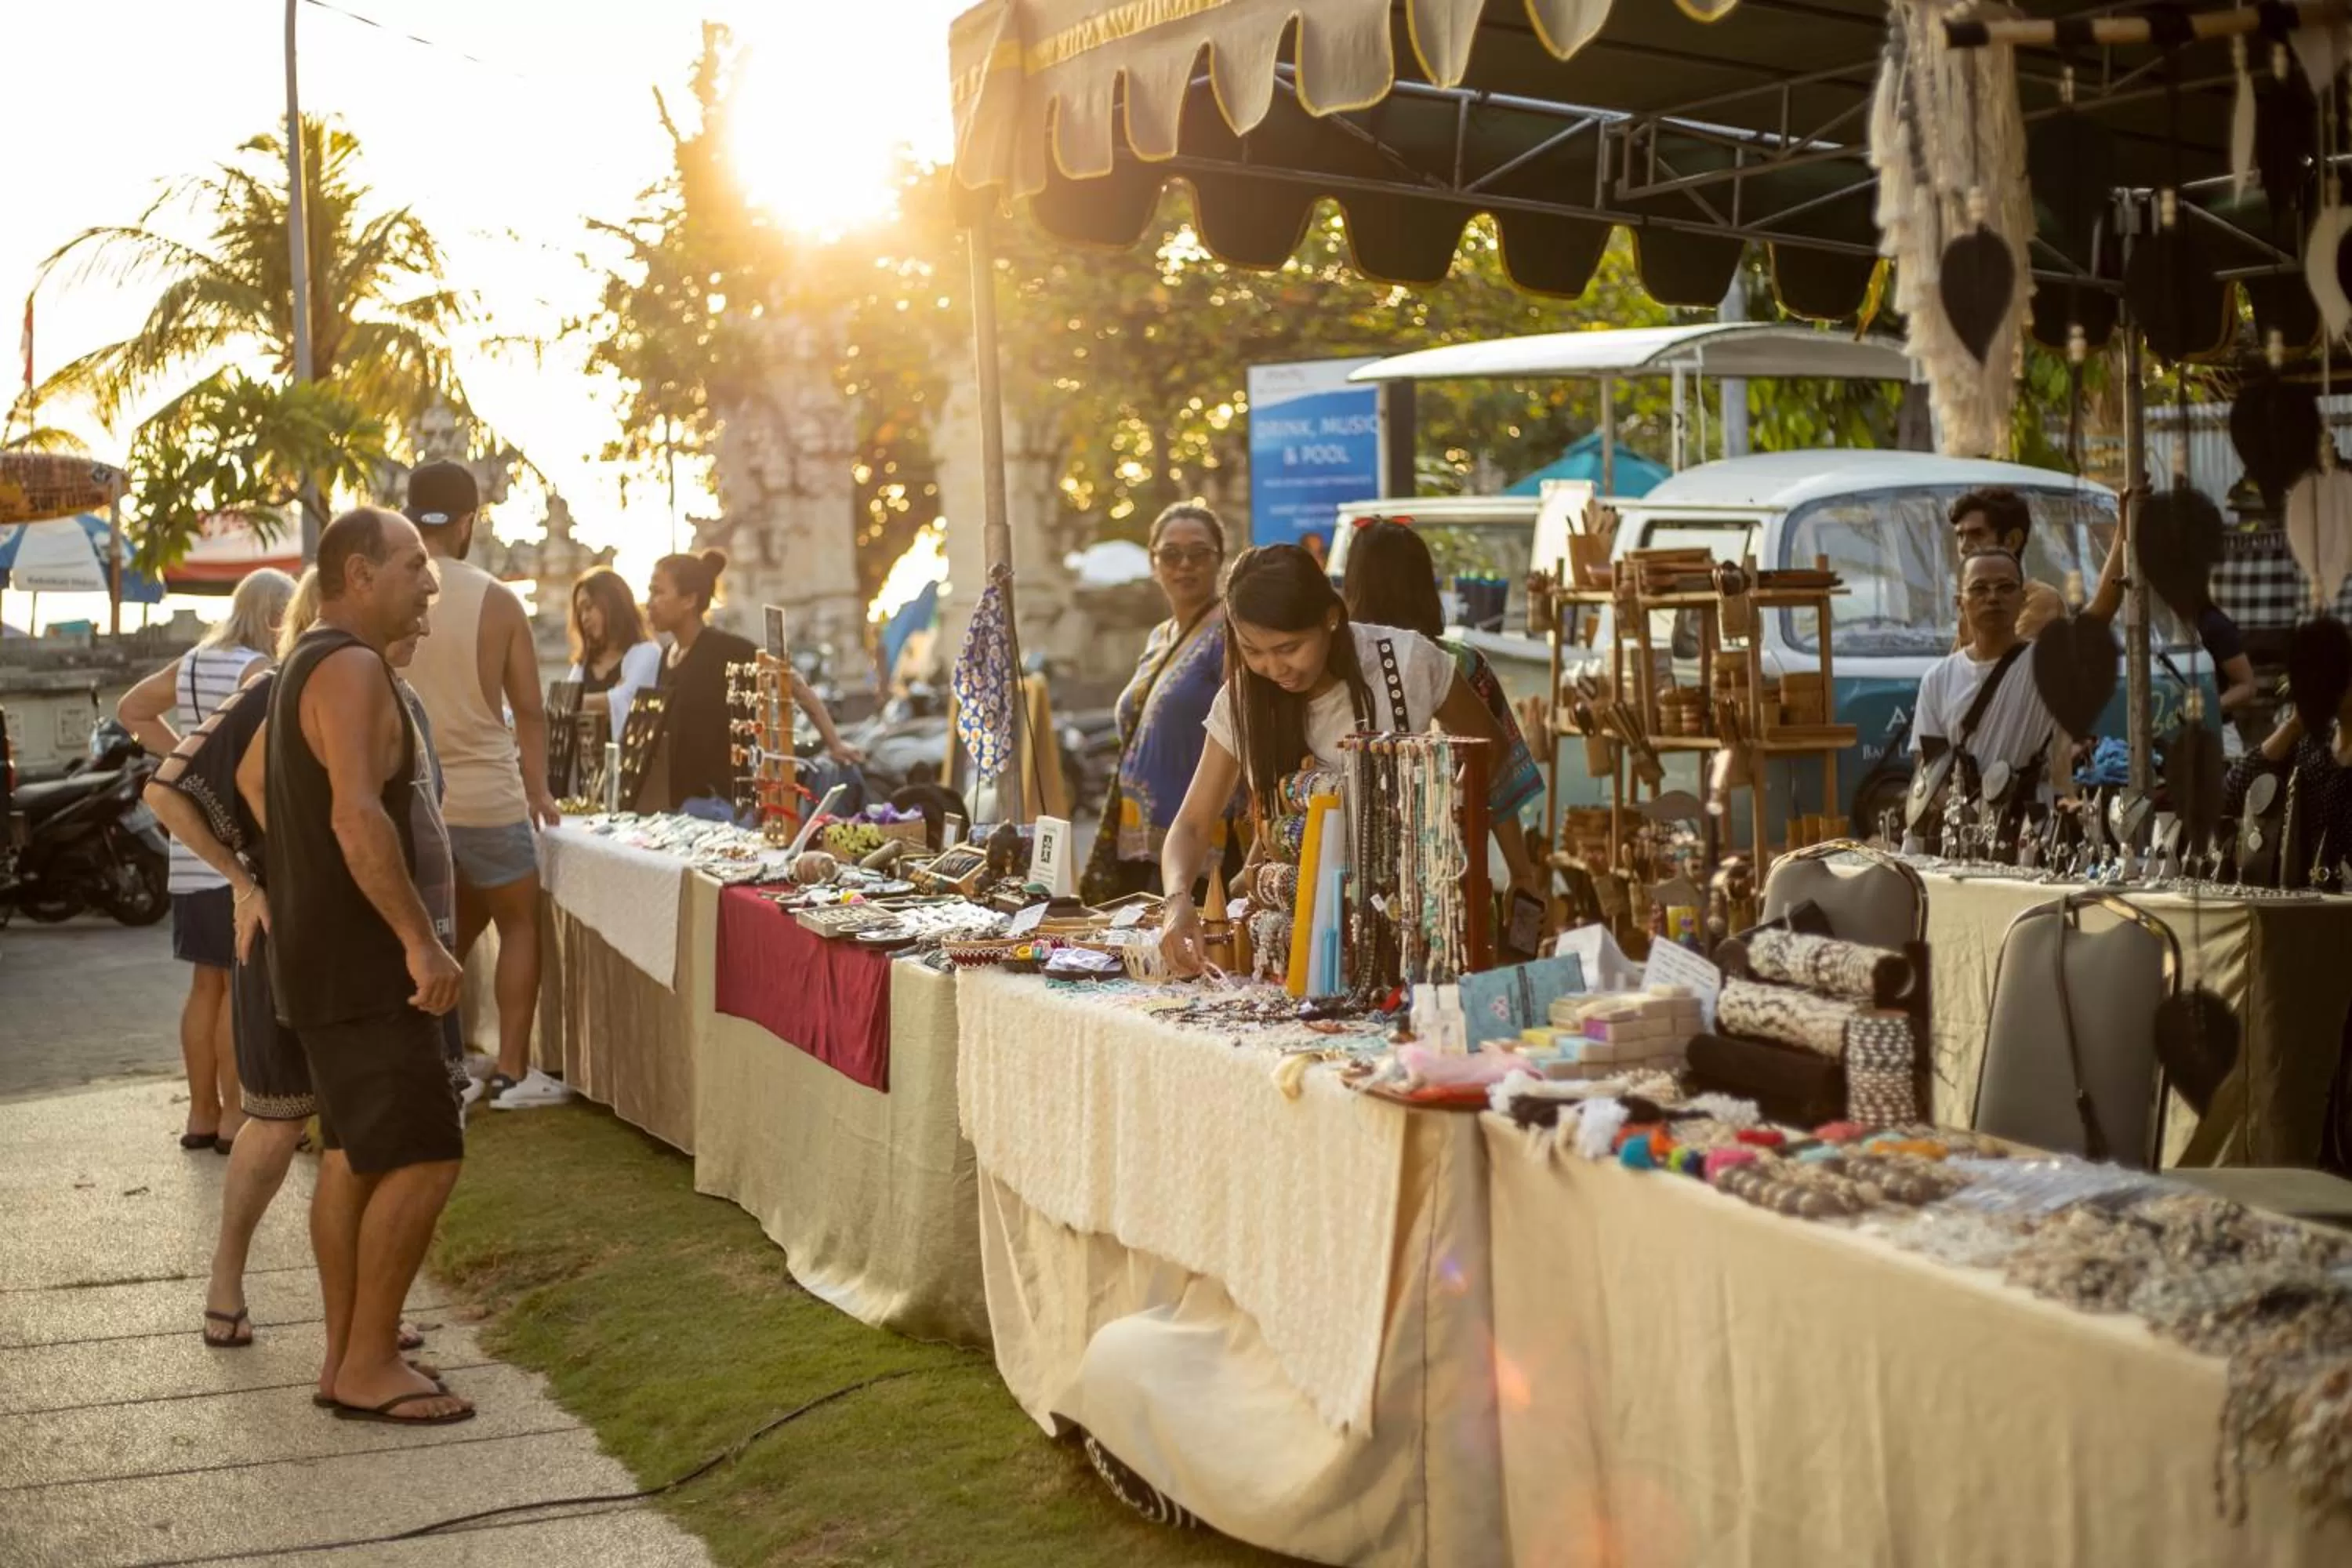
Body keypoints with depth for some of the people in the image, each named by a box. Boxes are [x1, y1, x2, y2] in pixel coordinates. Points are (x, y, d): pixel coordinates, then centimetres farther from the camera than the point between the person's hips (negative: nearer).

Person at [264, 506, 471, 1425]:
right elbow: (358, 817, -29)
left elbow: (256, 781, 28)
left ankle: (347, 1355, 20)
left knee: (351, 1153, 14)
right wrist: (422, 940, -27)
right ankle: (368, 1367, -3)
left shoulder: (308, 666, 16)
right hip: (358, 962, -11)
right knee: (423, 1158, -9)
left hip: (324, 953, 11)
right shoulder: (353, 670, -18)